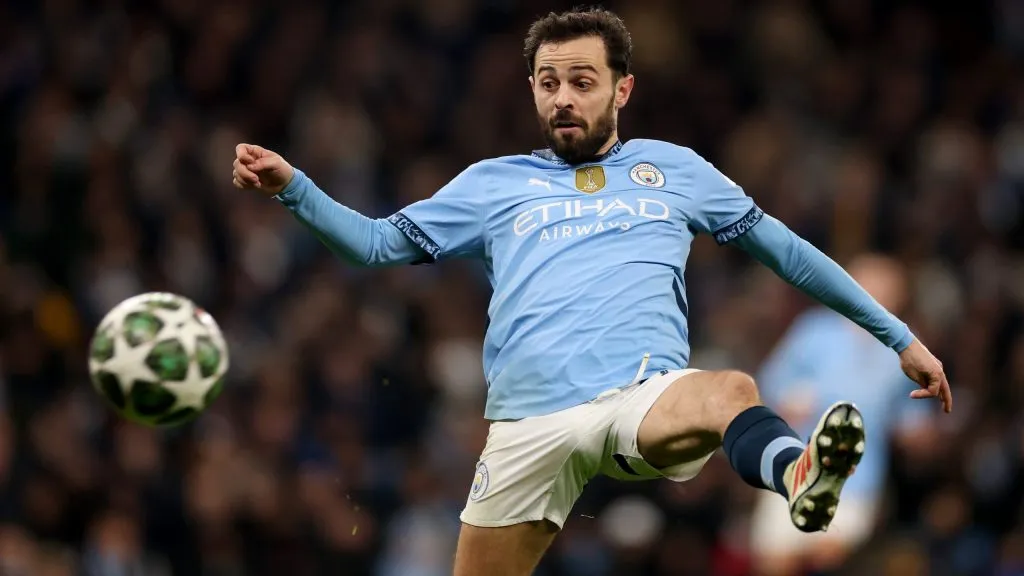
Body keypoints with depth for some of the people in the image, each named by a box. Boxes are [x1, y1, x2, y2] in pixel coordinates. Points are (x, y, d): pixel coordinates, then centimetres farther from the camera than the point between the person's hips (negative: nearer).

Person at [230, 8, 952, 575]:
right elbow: (380, 242, 21)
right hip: (530, 422, 3)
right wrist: (292, 186, 4)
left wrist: (899, 335, 22)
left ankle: (798, 474, -71)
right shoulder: (494, 183, 21)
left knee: (732, 392, -37)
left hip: (646, 400, -3)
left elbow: (784, 247, 23)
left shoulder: (672, 168, 20)